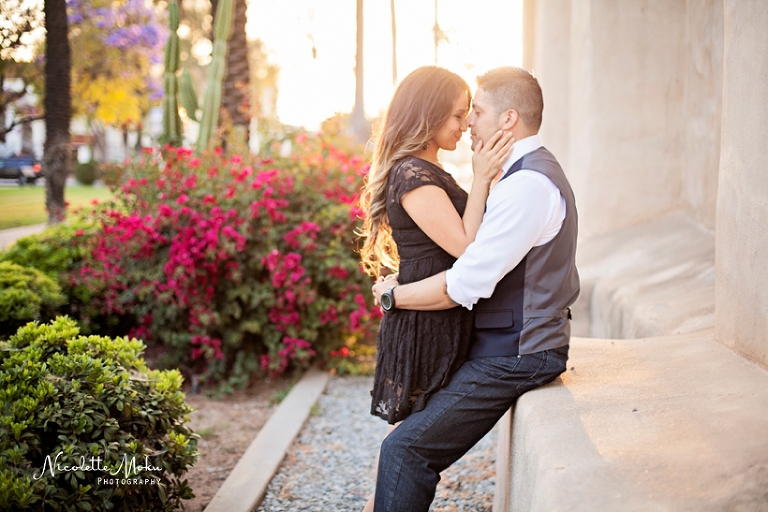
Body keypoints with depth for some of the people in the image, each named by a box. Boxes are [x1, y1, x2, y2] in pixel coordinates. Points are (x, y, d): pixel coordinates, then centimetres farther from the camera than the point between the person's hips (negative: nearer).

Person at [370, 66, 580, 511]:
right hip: (516, 344, 11)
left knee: (406, 449, -16)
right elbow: (483, 261, 17)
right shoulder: (535, 171, 13)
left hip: (513, 357, -11)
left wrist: (393, 295, -10)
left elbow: (466, 285, -25)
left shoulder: (528, 186, -22)